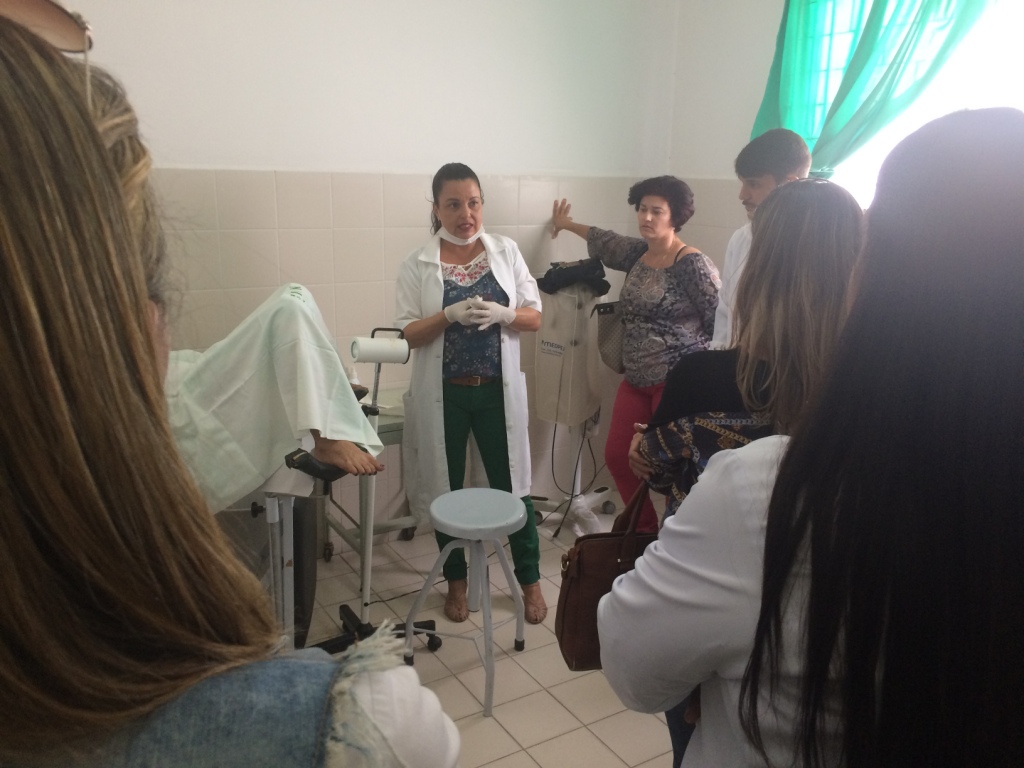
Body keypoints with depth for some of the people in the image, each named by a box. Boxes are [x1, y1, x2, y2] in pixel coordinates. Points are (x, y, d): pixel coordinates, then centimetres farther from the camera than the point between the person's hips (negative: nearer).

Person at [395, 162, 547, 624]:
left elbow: (534, 317, 1)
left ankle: (530, 580, 27)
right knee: (447, 489, 12)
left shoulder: (506, 252, 1)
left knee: (511, 485, 8)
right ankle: (457, 581, 33)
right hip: (443, 395, 0)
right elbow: (406, 334, -8)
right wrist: (450, 315, -24)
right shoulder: (417, 265, -4)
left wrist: (502, 313, -20)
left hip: (498, 391, 1)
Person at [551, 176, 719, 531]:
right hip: (636, 381, 8)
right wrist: (567, 224, 43)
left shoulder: (693, 264, -12)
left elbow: (721, 323, -14)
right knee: (617, 457, 10)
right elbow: (604, 240, 29)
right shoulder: (637, 252, 9)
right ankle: (645, 529, 28)